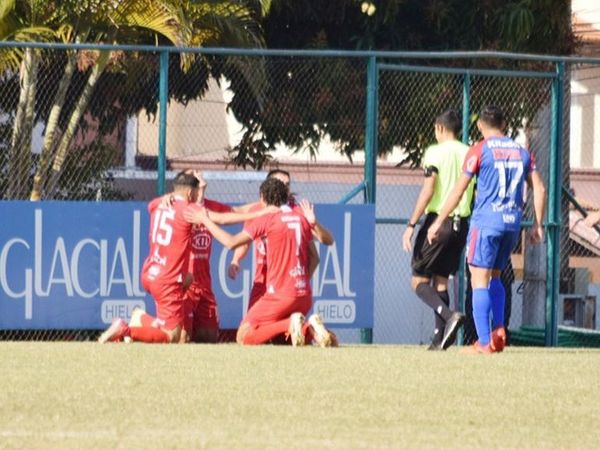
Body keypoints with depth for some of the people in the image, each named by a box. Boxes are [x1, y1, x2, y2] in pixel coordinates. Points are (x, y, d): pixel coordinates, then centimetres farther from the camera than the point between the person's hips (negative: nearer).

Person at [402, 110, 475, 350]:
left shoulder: (435, 152, -7)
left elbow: (428, 191, -15)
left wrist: (411, 225, -13)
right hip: (462, 222, 6)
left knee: (419, 281, 0)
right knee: (440, 281, 14)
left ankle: (449, 315, -24)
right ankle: (439, 336, 5)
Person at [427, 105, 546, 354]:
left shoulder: (479, 151, -3)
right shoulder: (521, 151, 12)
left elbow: (458, 190, -3)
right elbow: (539, 189, 9)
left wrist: (438, 222, 3)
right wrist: (537, 225, 14)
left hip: (486, 219, -5)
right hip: (513, 221, 5)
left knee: (479, 280, -3)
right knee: (494, 277, 21)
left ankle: (485, 342, -11)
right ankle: (499, 330, 5)